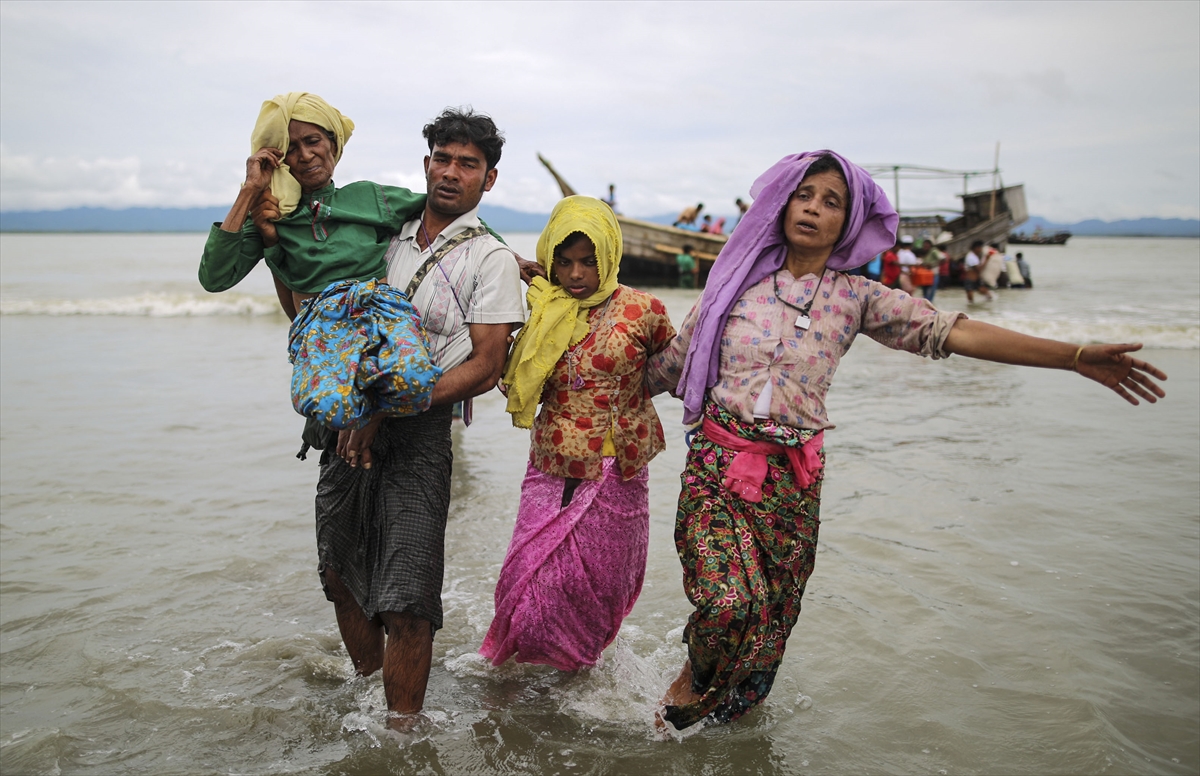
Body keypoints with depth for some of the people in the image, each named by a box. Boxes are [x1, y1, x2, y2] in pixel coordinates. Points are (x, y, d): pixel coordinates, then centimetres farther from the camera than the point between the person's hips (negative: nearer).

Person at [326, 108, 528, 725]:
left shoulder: (491, 261, -2)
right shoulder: (393, 240, 14)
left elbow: (485, 369, -10)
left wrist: (387, 409, -16)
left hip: (419, 432, -5)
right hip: (351, 424, 6)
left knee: (404, 602, -8)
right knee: (342, 577, 14)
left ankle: (401, 732, 9)